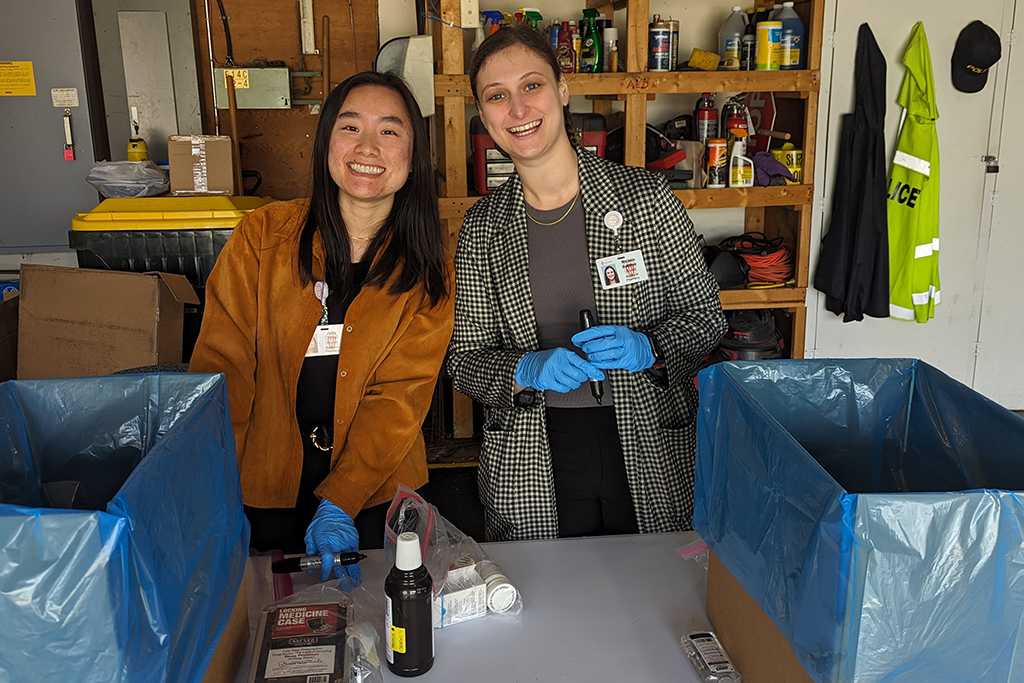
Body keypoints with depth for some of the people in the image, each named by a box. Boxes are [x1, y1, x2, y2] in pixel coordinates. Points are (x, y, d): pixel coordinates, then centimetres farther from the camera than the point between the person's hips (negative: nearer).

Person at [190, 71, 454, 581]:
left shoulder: (428, 274, -6)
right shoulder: (263, 234, -7)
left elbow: (400, 398, -11)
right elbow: (222, 362, -9)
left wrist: (339, 504, -21)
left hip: (376, 491, 0)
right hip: (266, 486, 0)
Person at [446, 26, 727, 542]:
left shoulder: (645, 197, -7)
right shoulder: (482, 226, -1)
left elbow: (706, 315, 0)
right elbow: (464, 360, 1)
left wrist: (648, 348, -19)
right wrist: (527, 370, -18)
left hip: (651, 458, -1)